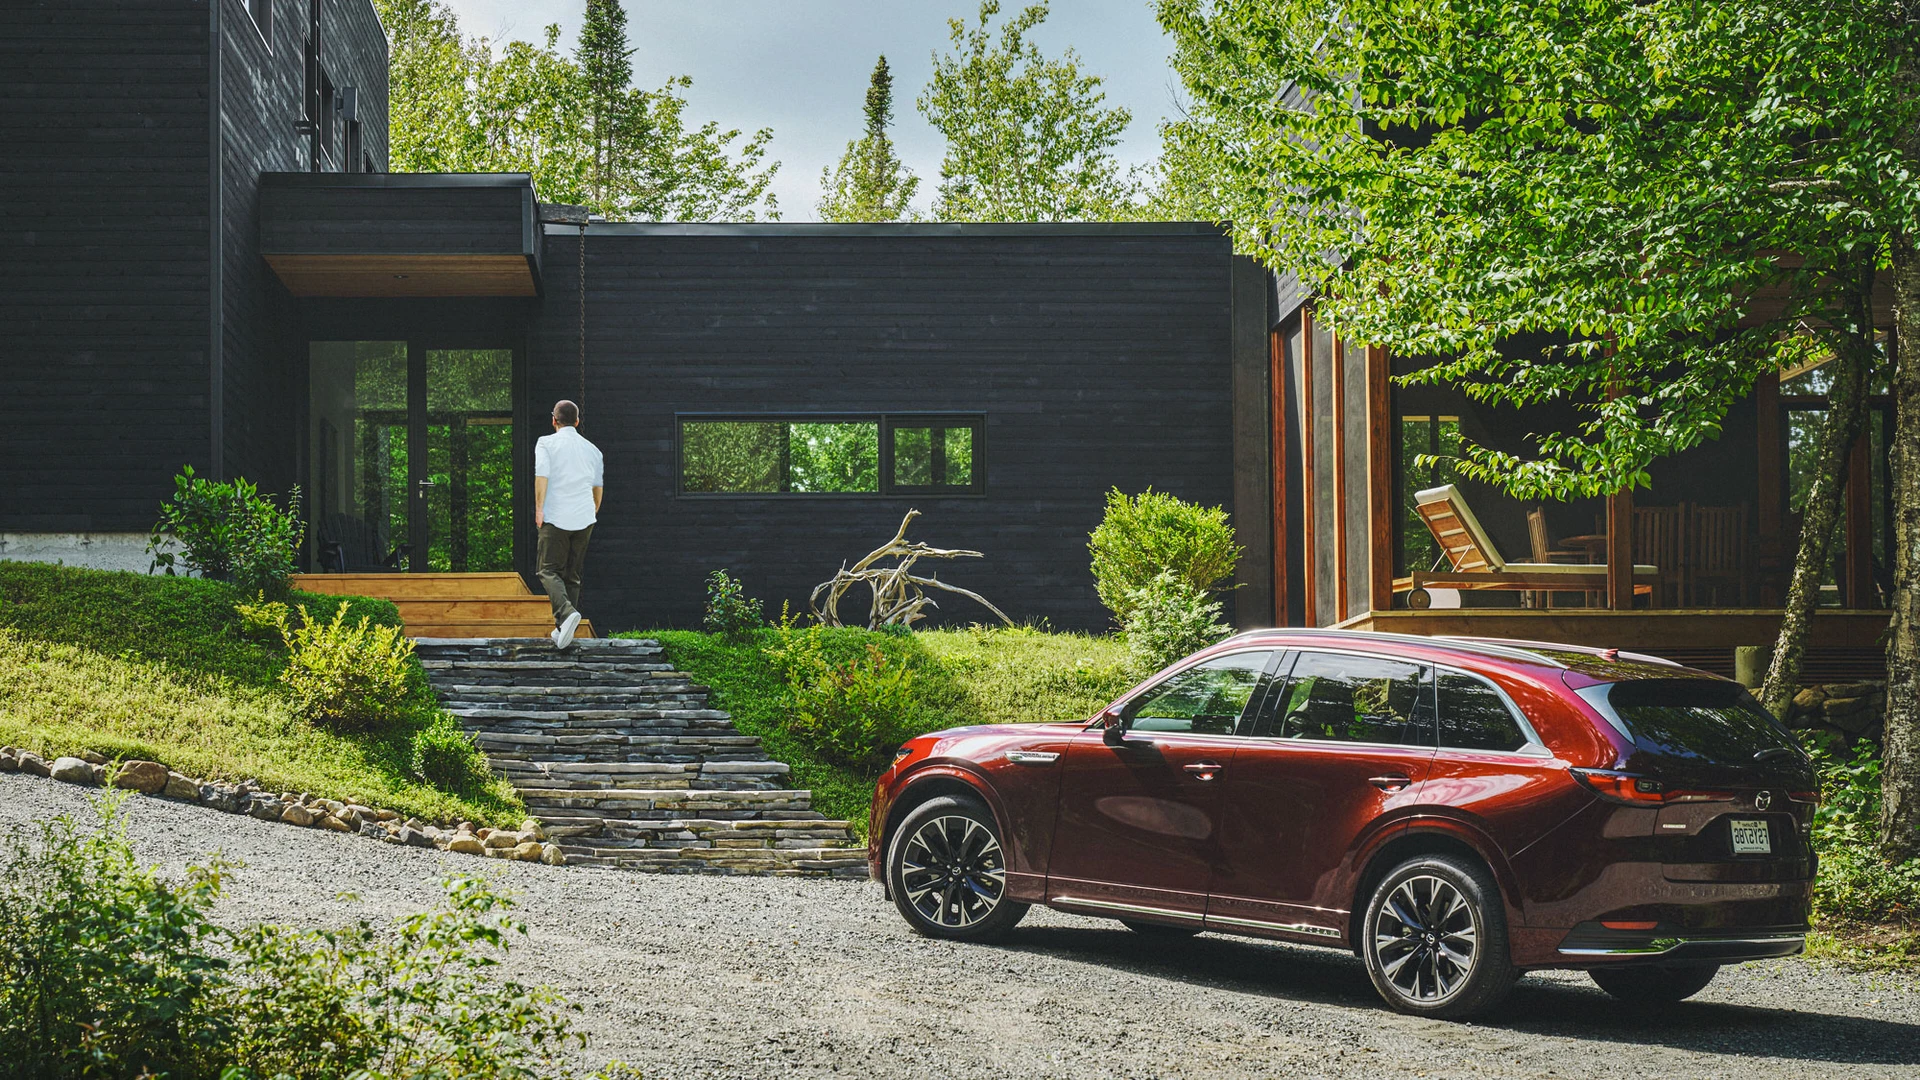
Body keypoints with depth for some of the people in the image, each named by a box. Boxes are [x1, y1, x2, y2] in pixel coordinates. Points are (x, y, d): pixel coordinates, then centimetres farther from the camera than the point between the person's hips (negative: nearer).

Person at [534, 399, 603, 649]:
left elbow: (542, 475, -13)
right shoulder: (592, 449, 14)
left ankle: (567, 612, -27)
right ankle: (563, 629, 6)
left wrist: (539, 508, -10)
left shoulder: (546, 443, 0)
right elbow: (598, 486, 21)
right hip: (584, 518, 4)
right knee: (572, 574, 10)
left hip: (555, 517, -4)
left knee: (549, 570, -2)